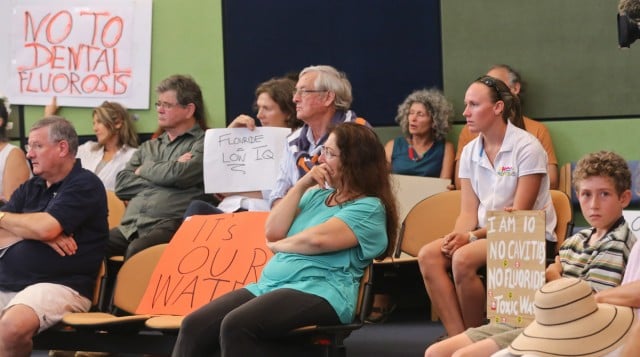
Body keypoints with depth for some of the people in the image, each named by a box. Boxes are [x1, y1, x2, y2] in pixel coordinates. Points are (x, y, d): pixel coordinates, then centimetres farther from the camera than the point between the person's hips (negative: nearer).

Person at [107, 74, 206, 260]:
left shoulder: (204, 144, 7)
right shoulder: (148, 147, 26)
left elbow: (180, 175, -11)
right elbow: (121, 185, 13)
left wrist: (145, 169, 10)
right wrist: (168, 170, 2)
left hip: (170, 226, -5)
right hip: (130, 227, 5)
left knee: (136, 251, -37)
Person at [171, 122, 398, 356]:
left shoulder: (369, 207, -2)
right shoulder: (317, 195, 22)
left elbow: (318, 239, -17)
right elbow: (272, 231, 10)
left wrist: (279, 245, 2)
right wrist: (301, 185, 5)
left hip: (319, 291, -8)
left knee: (236, 326, -33)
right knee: (194, 326, -14)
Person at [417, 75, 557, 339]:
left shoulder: (526, 147, -11)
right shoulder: (470, 152, 9)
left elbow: (519, 215, -14)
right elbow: (468, 212, 5)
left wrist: (472, 237, -22)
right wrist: (457, 237, -18)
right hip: (485, 234, 6)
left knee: (463, 259, -32)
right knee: (428, 255, -20)